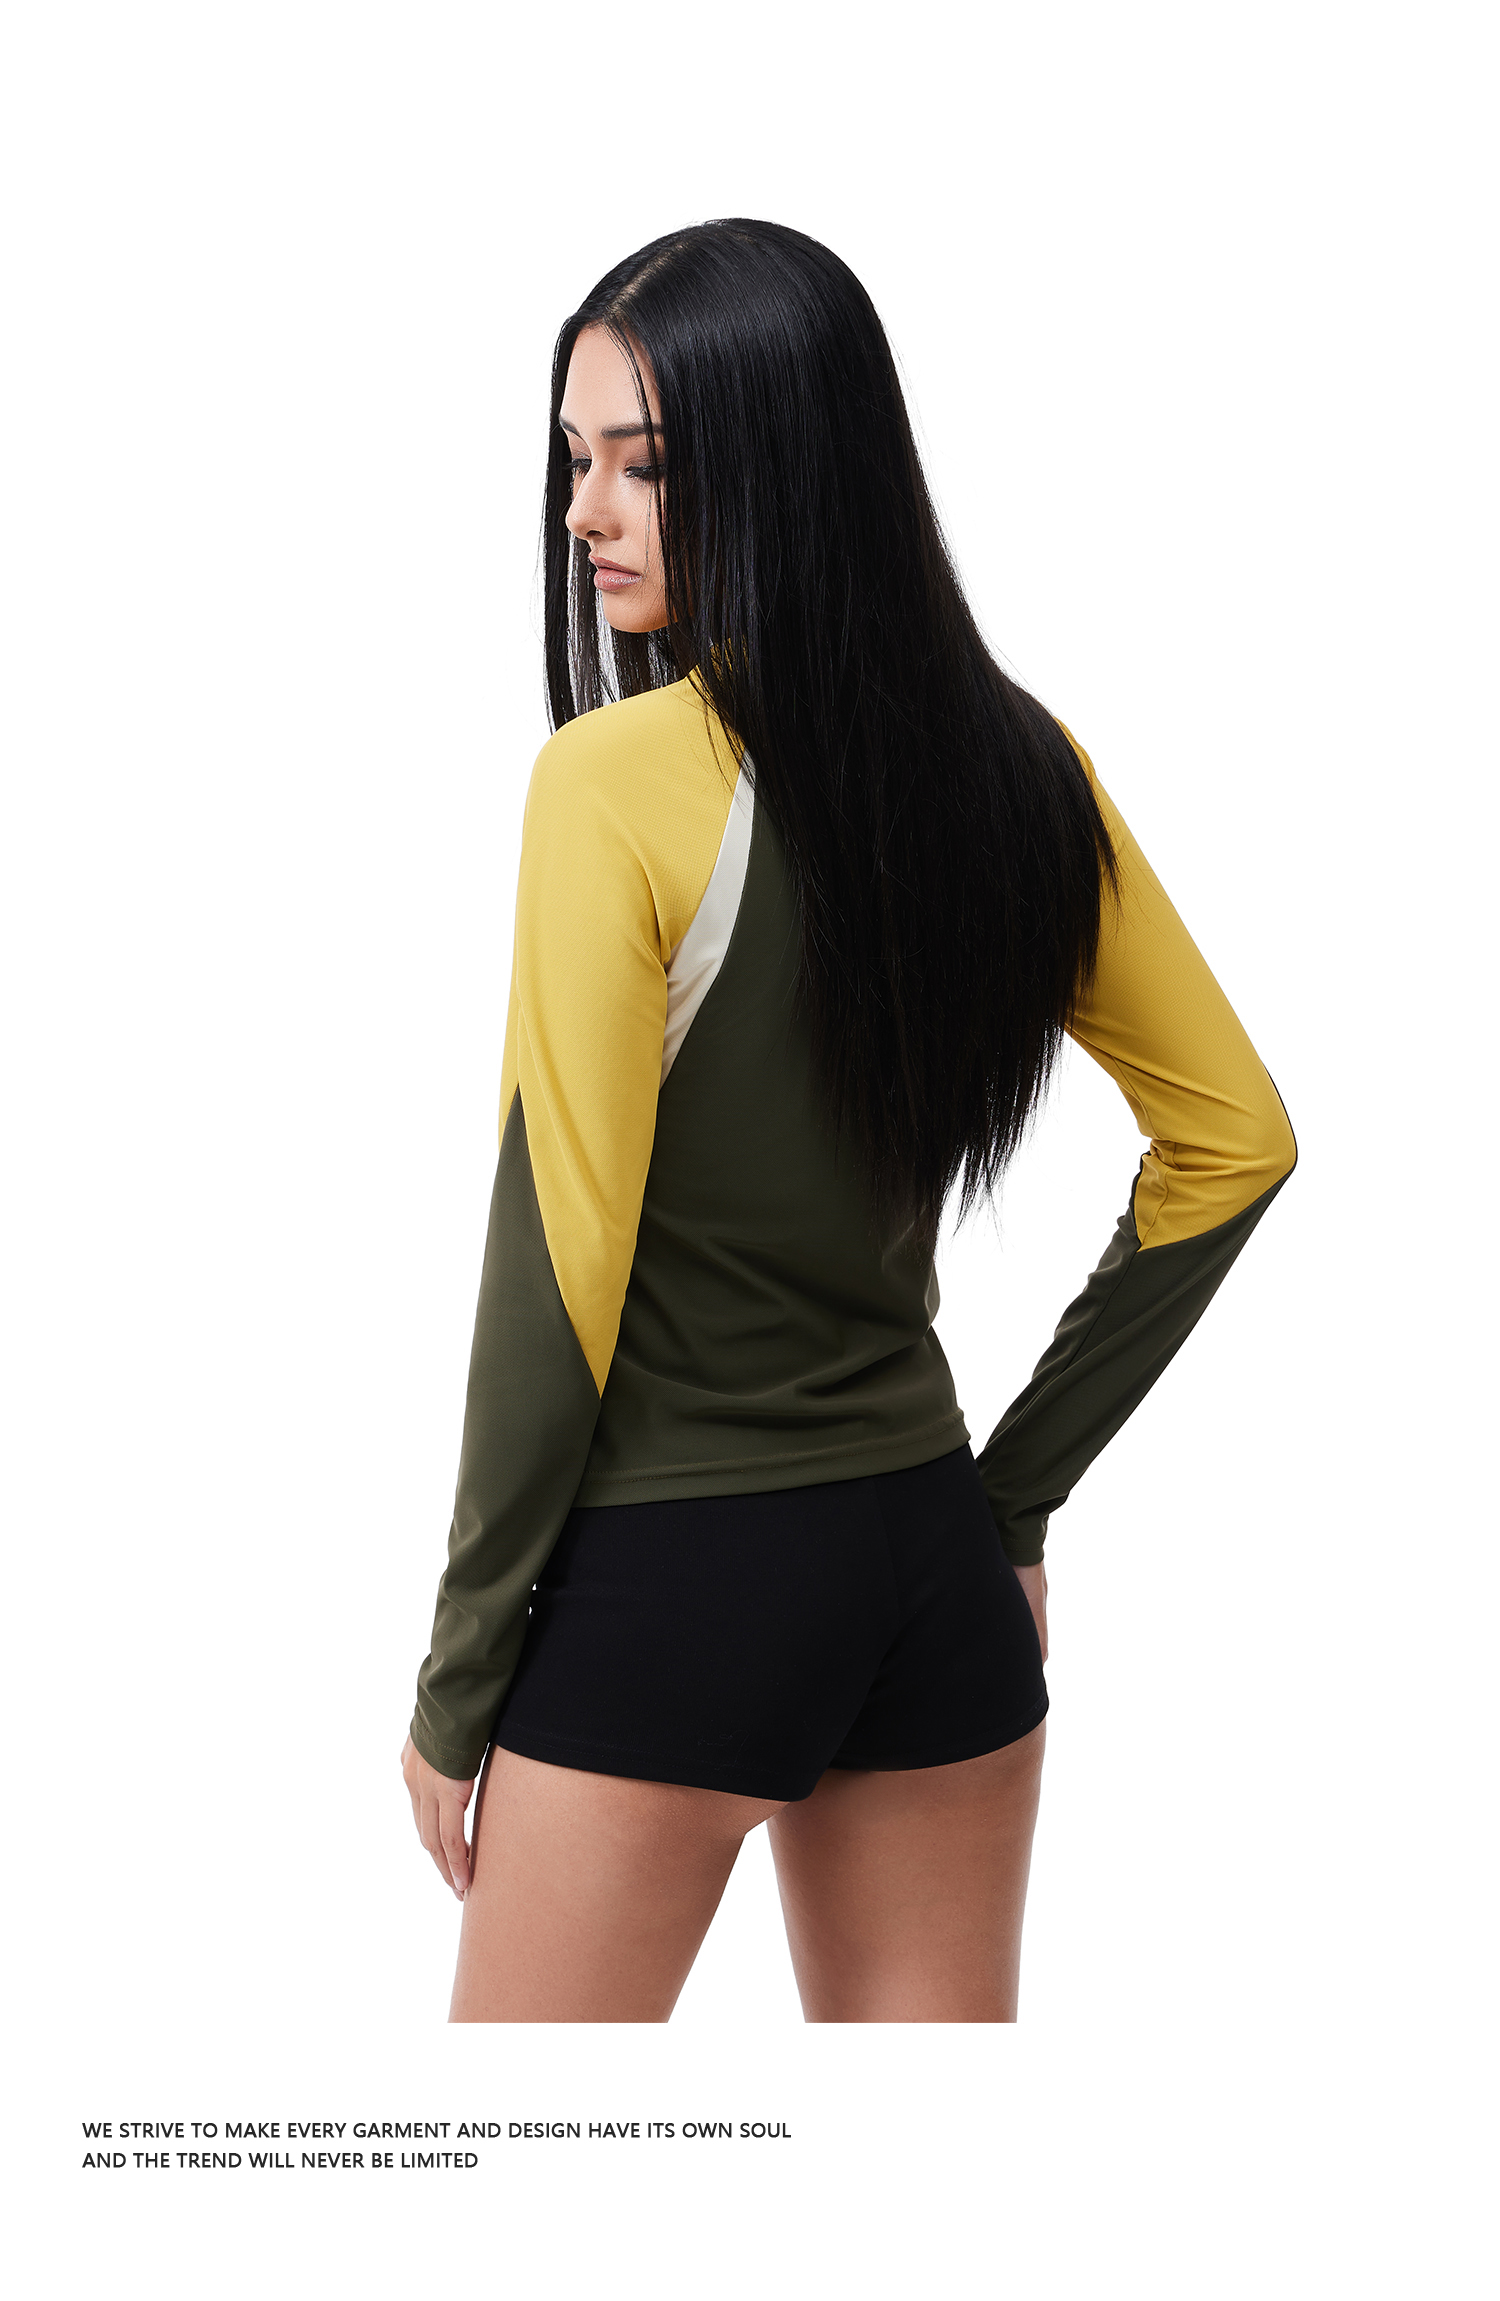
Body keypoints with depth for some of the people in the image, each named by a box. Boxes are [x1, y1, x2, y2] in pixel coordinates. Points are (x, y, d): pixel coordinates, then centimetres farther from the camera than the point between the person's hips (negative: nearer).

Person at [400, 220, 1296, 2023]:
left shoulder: (619, 777, -17)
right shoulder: (1014, 762, 3)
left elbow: (555, 1268, -15)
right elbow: (1232, 1140, 10)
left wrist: (462, 1675, -5)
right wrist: (1024, 1479, 12)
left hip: (671, 1576, -6)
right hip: (934, 1564, 6)